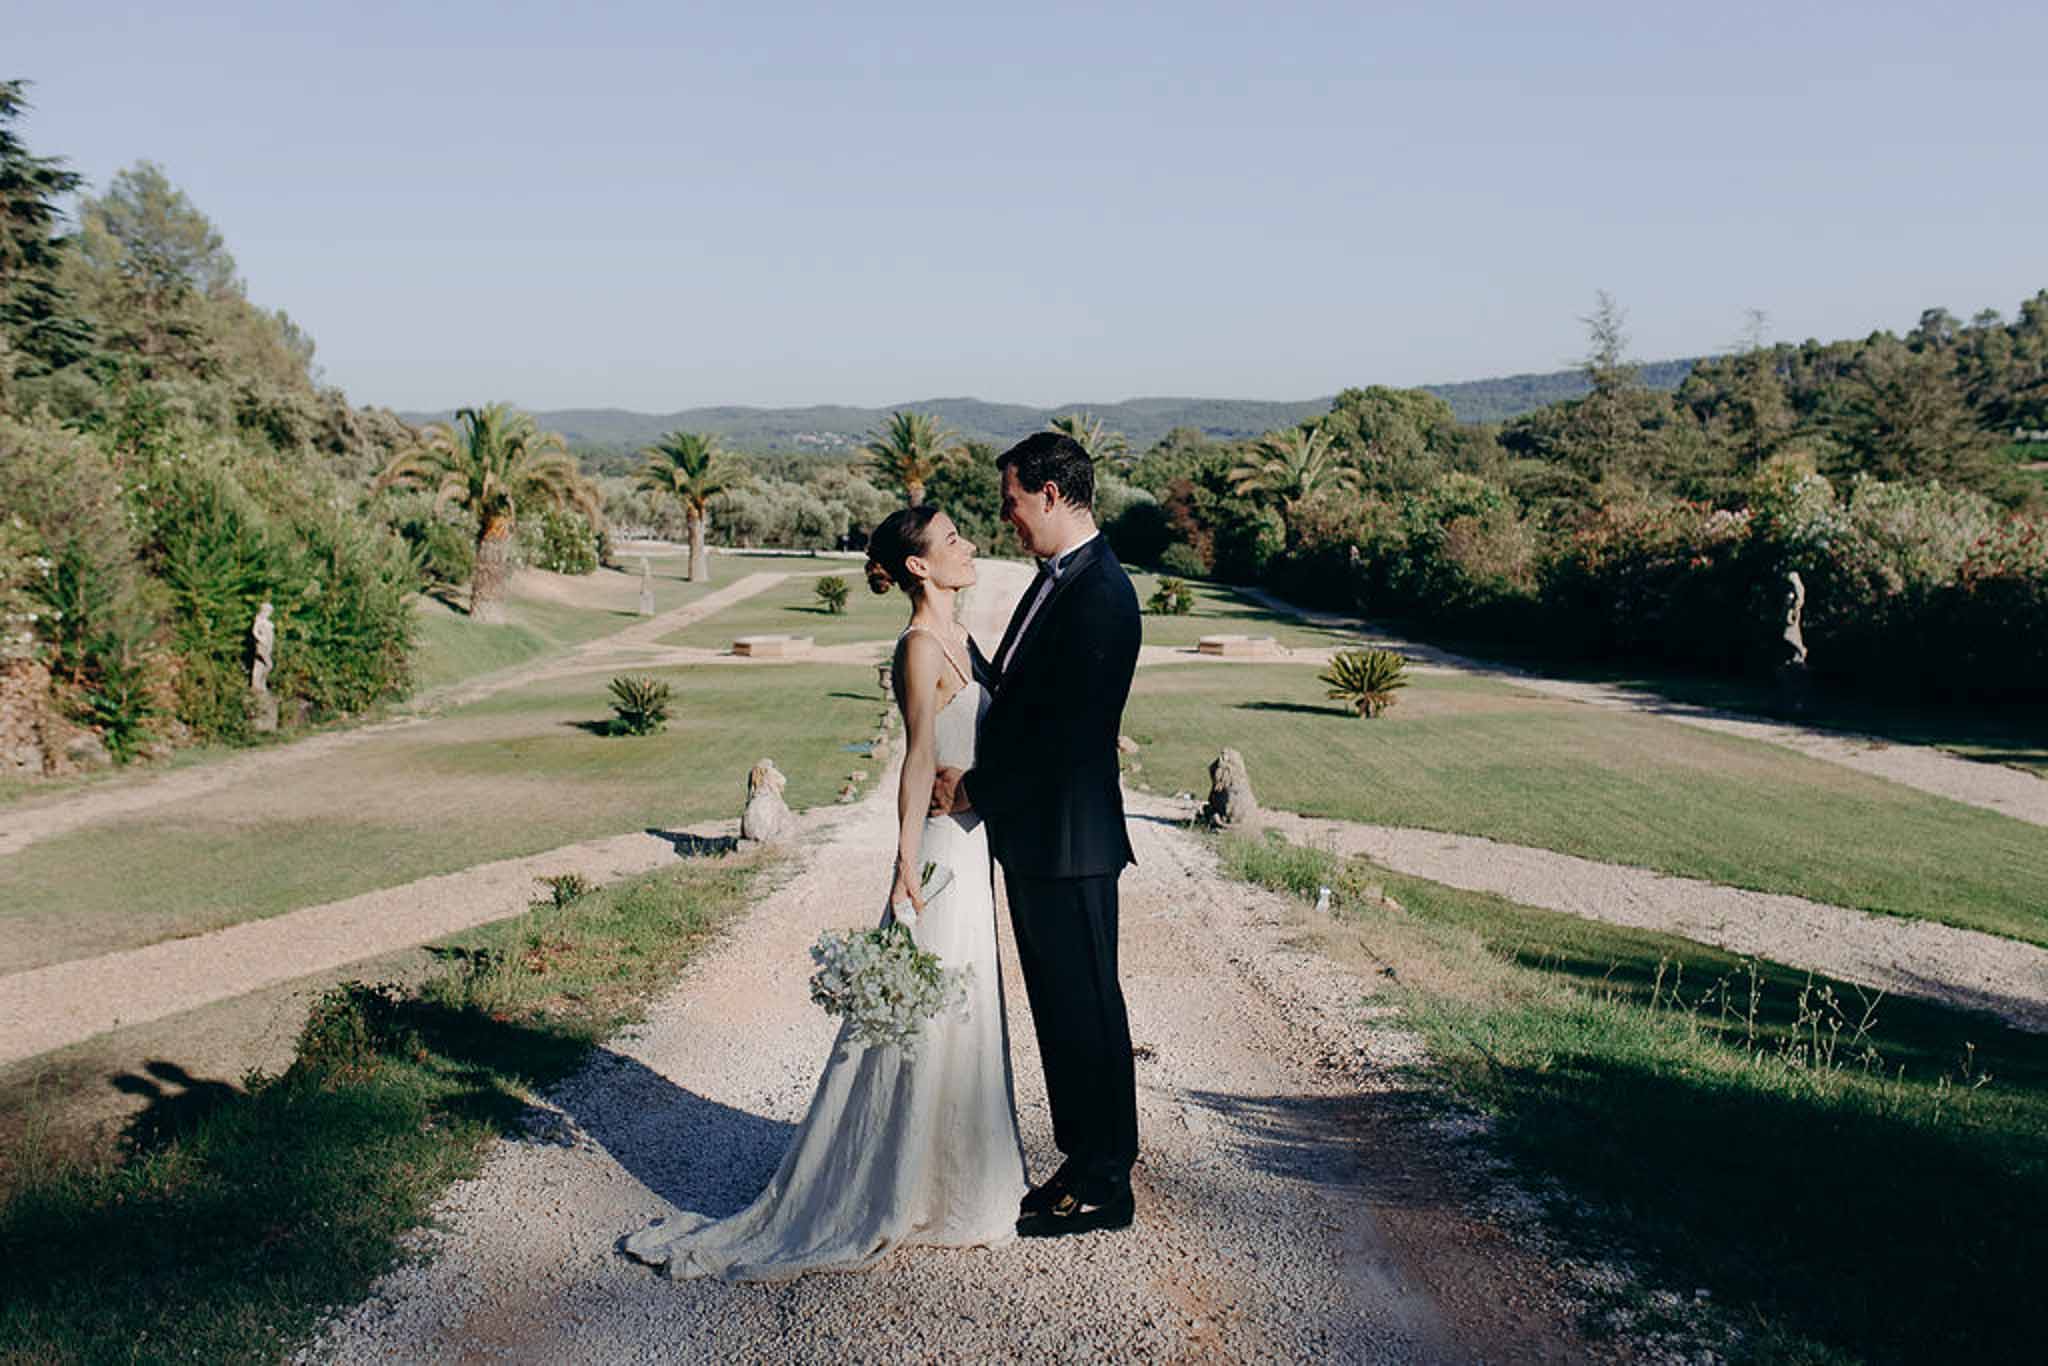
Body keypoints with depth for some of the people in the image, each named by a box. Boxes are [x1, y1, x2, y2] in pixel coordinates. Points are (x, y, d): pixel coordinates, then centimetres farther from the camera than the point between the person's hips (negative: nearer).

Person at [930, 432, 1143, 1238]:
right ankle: (1083, 1161, 30)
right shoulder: (1055, 580, 12)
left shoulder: (1101, 594, -19)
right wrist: (973, 775, 4)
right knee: (1058, 1006, 17)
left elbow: (1064, 732, -23)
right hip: (1032, 835, 10)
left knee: (1086, 1009, 2)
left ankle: (1103, 1186, 15)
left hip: (1069, 841, -10)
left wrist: (975, 789, -13)